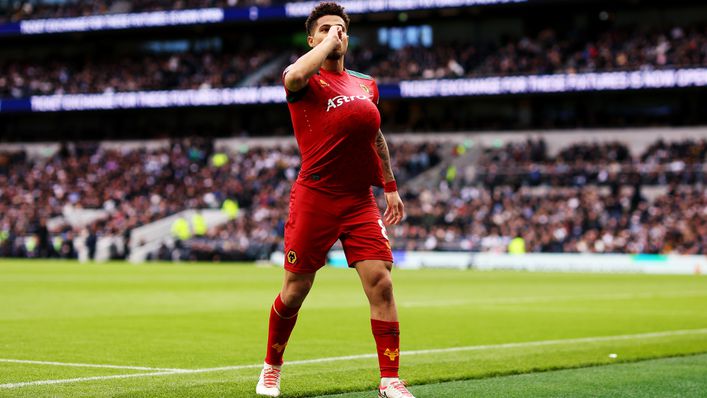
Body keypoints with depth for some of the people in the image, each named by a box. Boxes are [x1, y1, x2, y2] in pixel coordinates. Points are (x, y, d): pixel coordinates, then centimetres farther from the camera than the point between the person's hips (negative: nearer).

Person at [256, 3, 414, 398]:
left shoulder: (366, 84, 14)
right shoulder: (307, 79, -4)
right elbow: (295, 76, -31)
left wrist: (391, 187, 27)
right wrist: (328, 42, -16)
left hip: (361, 201, 4)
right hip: (315, 198, -4)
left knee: (381, 283, -8)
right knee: (295, 290, 5)